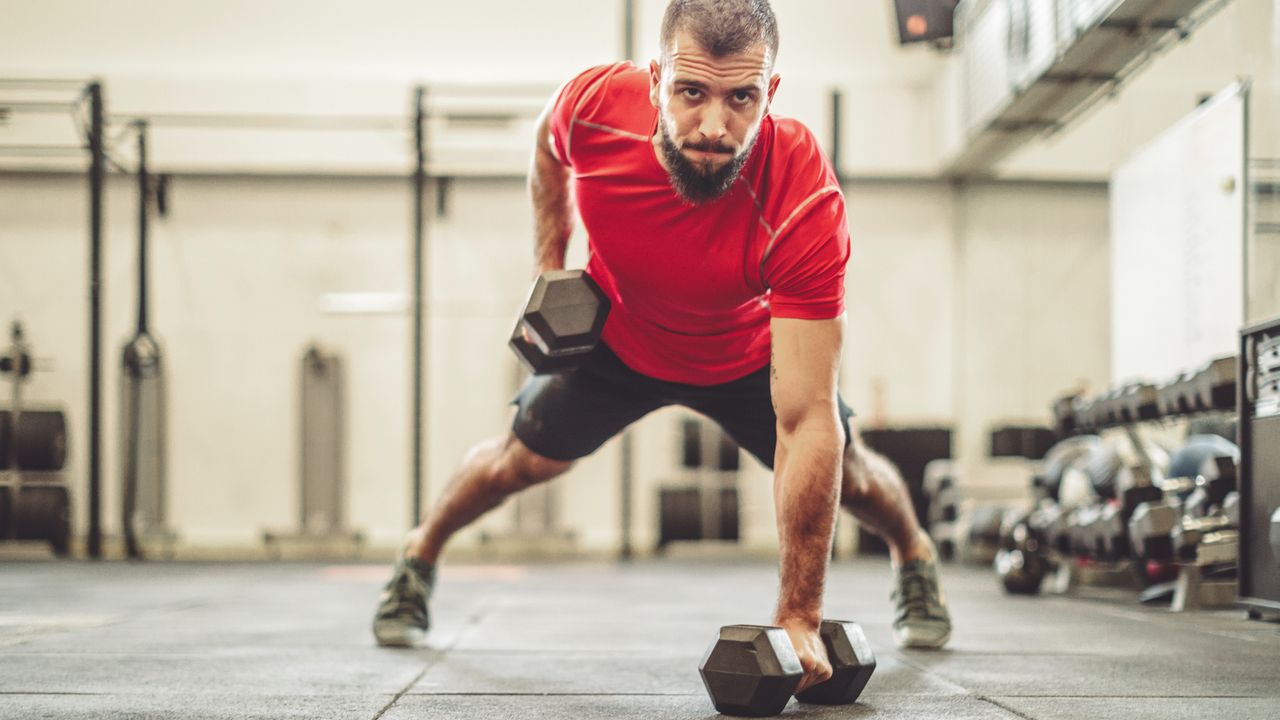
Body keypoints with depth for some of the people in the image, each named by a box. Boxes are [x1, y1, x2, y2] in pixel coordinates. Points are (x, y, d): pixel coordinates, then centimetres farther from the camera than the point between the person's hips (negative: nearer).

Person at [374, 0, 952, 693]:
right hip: (616, 336, 1)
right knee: (525, 457, 5)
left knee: (844, 471, 9)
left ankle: (916, 557, 44)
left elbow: (807, 423, -43)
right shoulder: (594, 104, -37)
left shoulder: (806, 203, -44)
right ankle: (420, 555, 36)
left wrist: (798, 617, -42)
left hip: (747, 353, -1)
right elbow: (549, 153, -5)